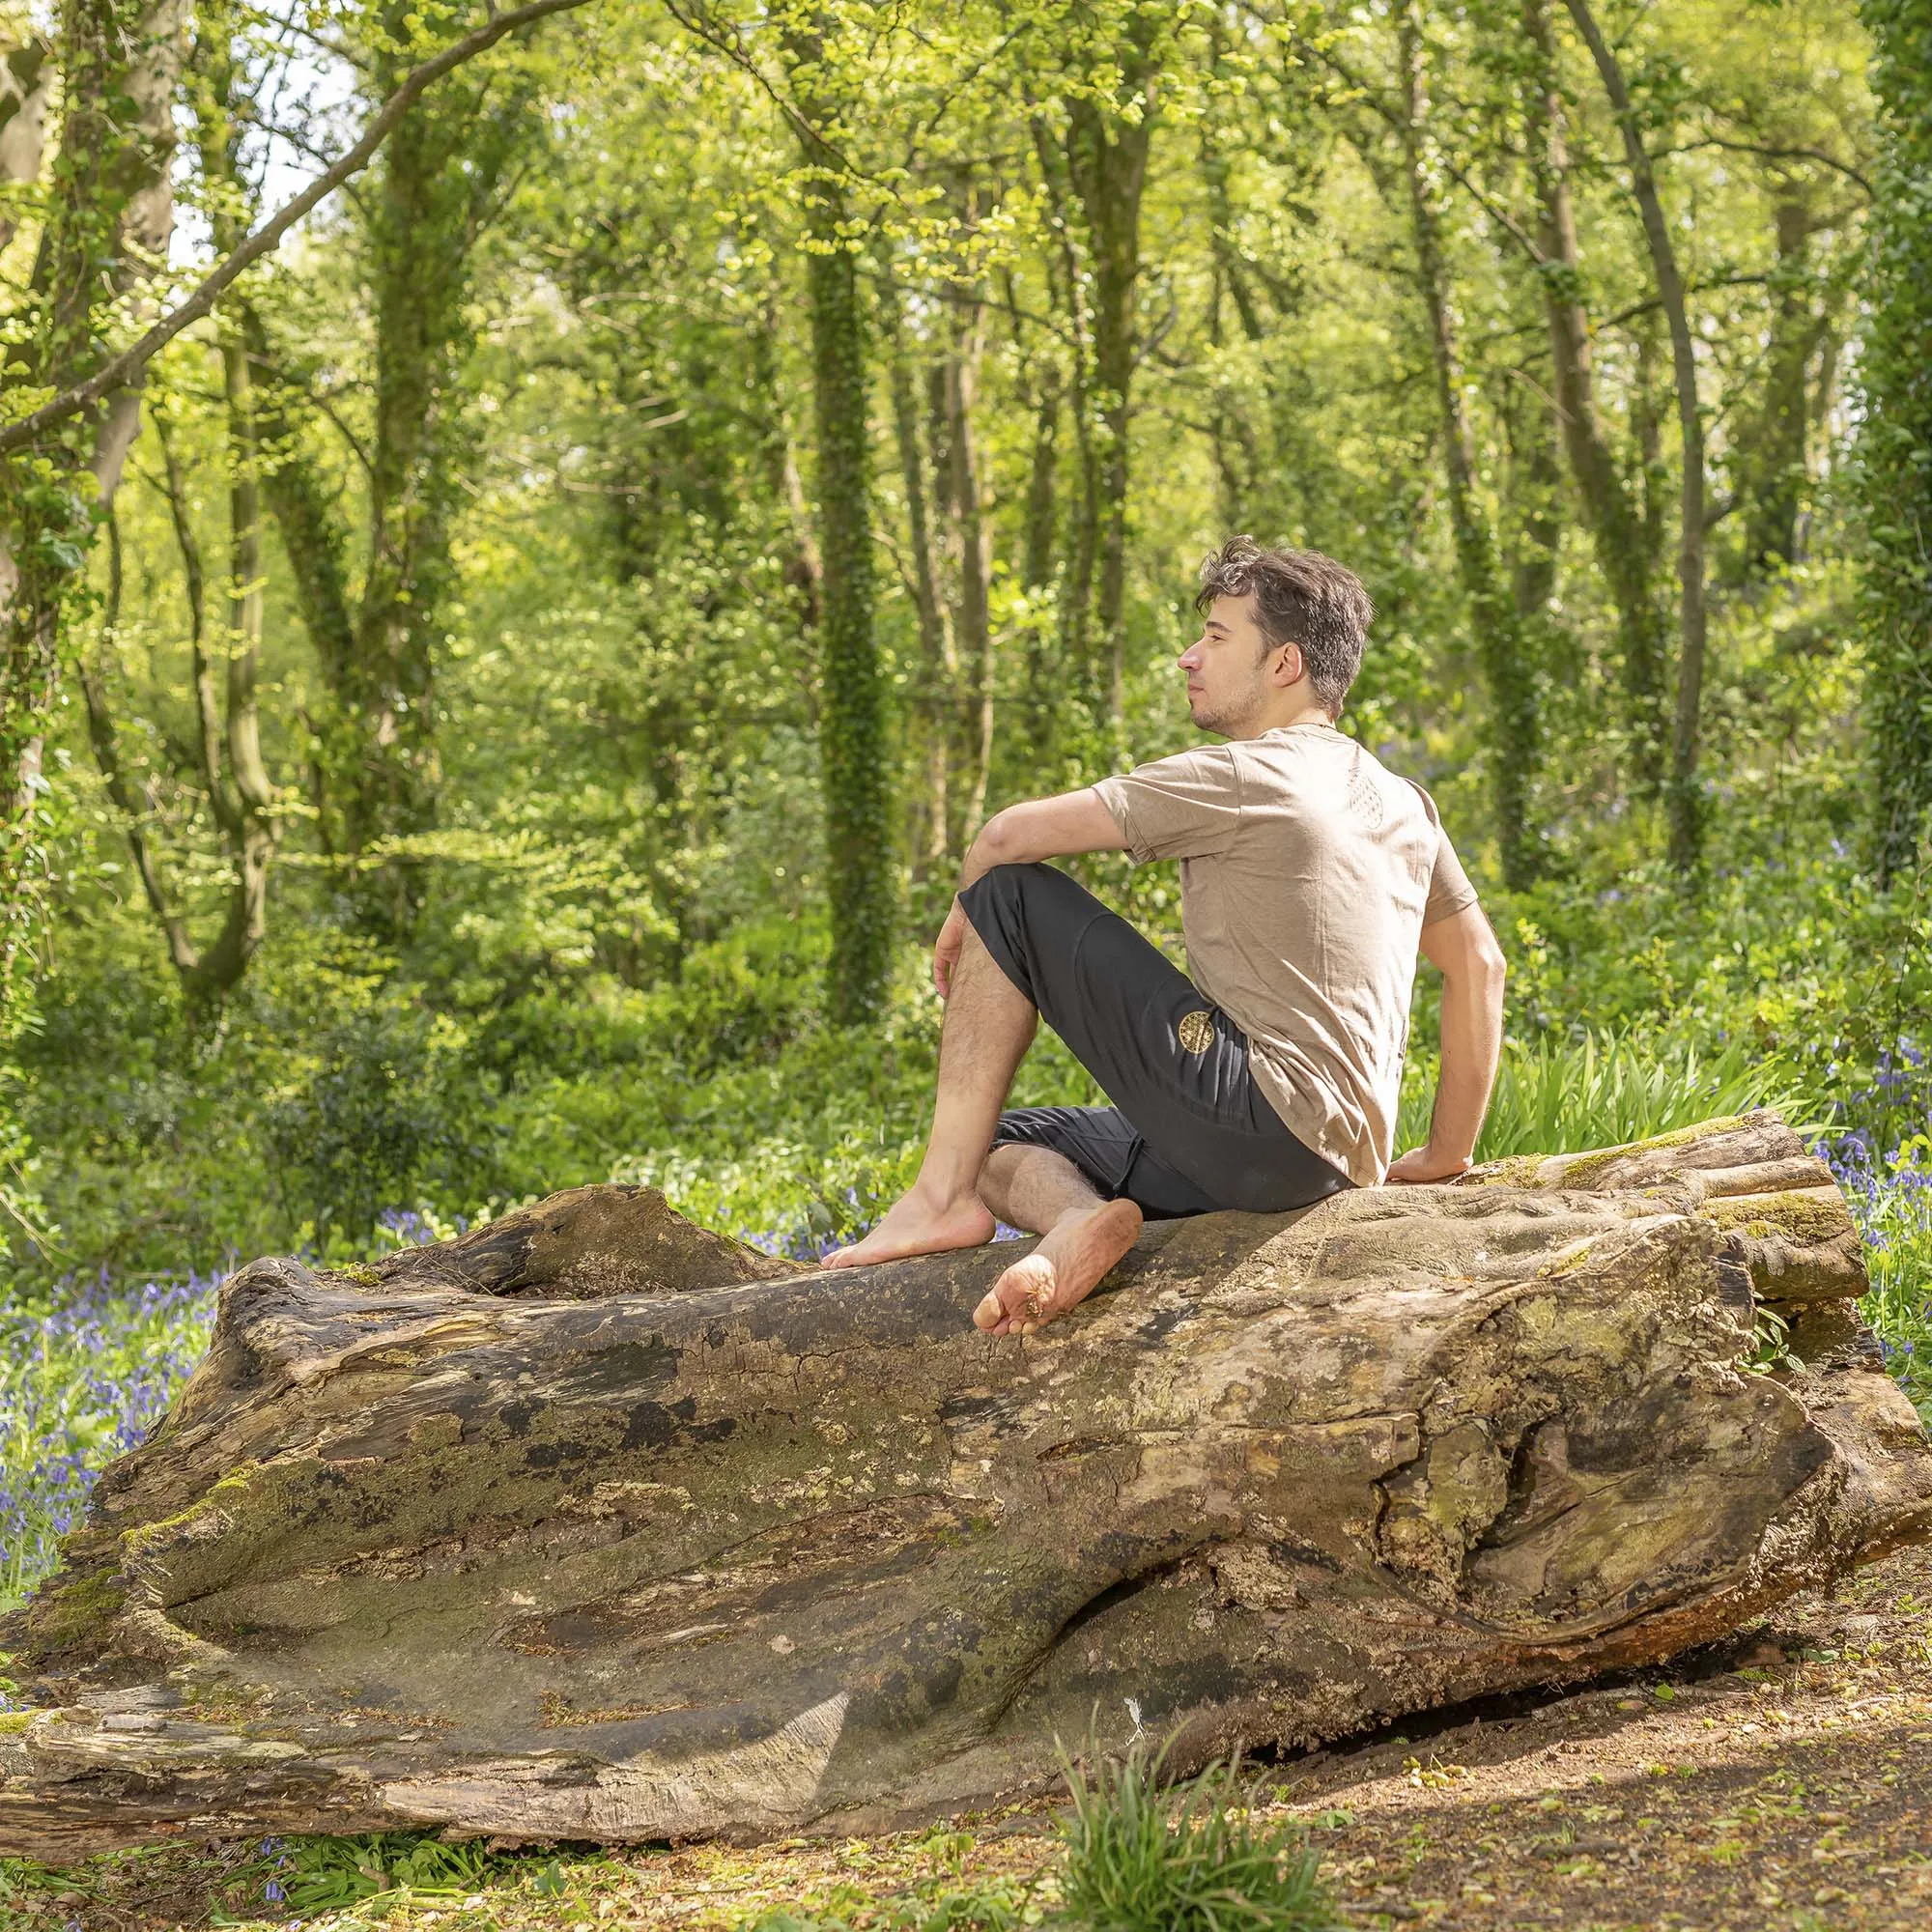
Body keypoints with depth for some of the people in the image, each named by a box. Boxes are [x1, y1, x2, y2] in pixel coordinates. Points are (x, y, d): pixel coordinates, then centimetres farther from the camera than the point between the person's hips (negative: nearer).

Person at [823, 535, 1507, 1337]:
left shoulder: (1241, 780, -7)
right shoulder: (1403, 803, 19)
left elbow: (1011, 835, -8)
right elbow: (1480, 967, 24)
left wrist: (966, 913, 14)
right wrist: (1448, 1154, 26)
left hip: (1252, 1110, -9)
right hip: (1334, 1169, 9)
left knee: (1010, 893, 1)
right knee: (995, 1141, 20)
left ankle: (944, 1198, -3)